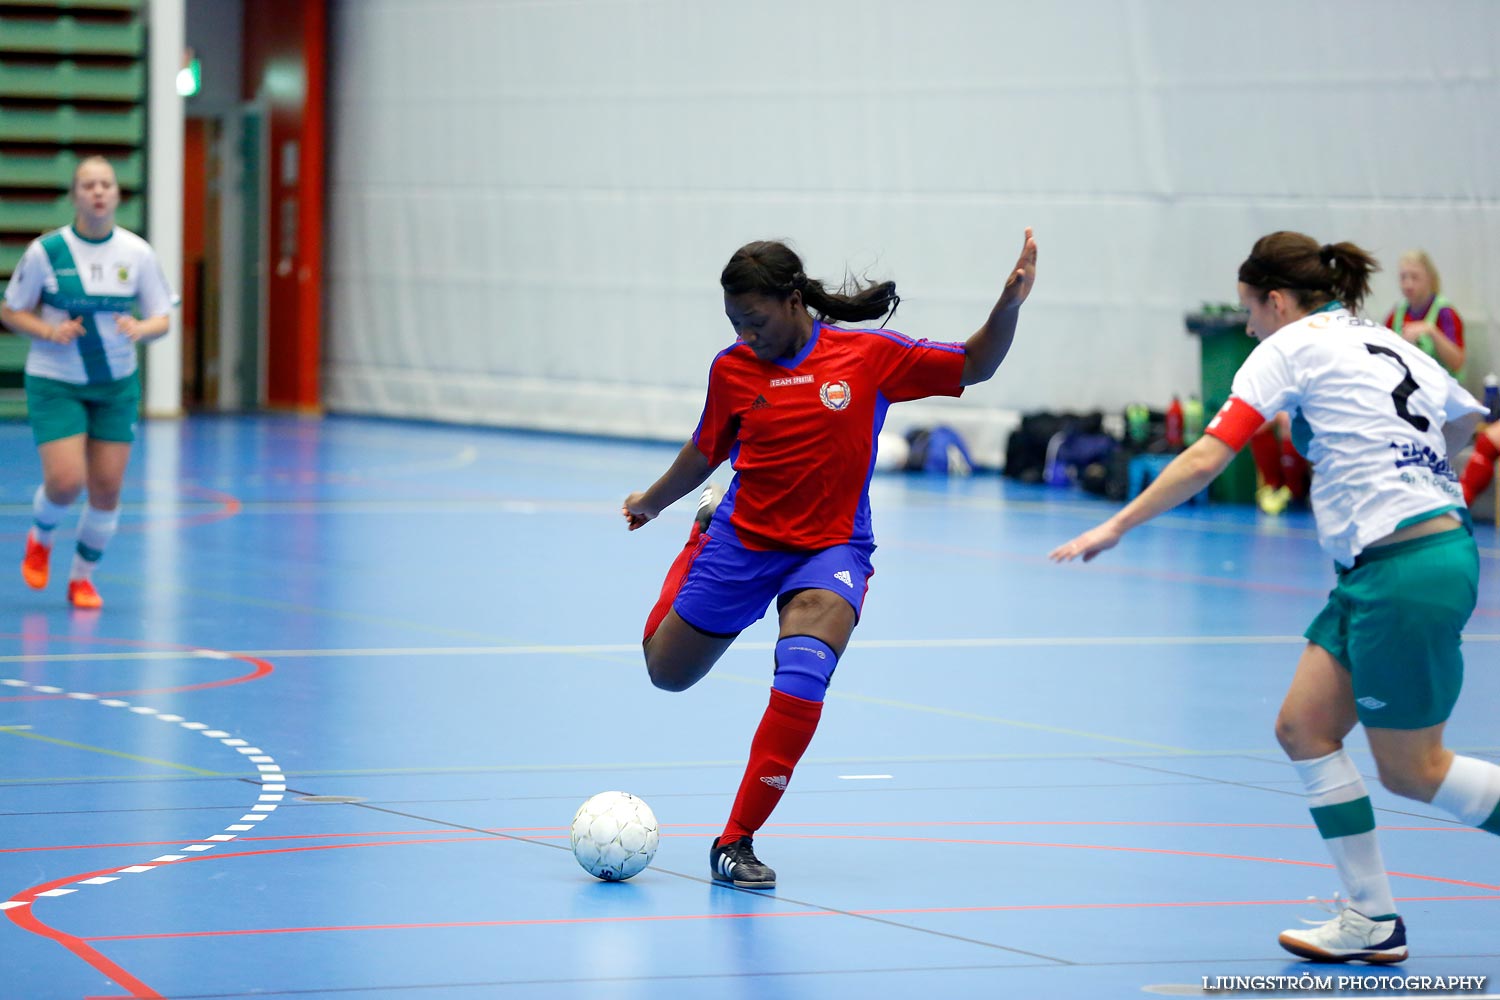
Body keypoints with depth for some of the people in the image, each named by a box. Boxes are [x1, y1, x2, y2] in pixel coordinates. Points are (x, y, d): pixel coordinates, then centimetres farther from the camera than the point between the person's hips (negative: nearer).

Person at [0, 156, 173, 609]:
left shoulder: (138, 253, -4)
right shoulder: (46, 251, -10)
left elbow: (162, 318, 3)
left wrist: (140, 329, -20)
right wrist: (48, 331, -19)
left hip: (116, 385, 3)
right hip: (54, 383, -3)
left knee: (107, 487, 1)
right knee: (65, 481, -14)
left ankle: (83, 576, 22)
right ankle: (39, 537, 21)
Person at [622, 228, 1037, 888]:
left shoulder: (870, 355, -10)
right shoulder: (732, 369, -5)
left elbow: (974, 366, -4)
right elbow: (705, 452, 14)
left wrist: (1009, 304, -21)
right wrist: (652, 501, 27)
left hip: (830, 549, -3)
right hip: (741, 540, 3)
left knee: (800, 683, -28)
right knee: (666, 672, 17)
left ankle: (736, 842, -15)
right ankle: (701, 538, 48)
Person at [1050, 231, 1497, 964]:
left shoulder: (1293, 346, -4)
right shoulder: (1390, 346, 18)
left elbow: (1206, 458, -8)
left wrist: (1117, 527, -3)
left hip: (1407, 569, -9)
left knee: (1410, 770, 0)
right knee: (1304, 728, 8)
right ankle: (1372, 920, 7)